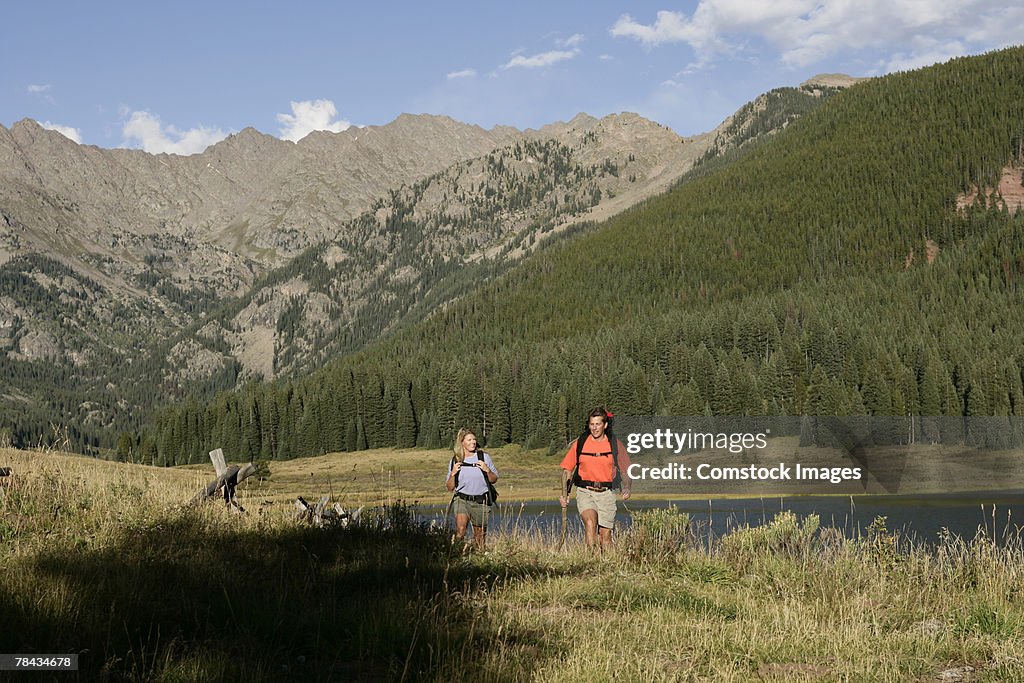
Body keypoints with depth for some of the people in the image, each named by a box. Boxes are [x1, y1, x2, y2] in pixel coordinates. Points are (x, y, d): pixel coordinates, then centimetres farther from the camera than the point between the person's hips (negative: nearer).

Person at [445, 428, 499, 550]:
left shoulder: (484, 457, 3)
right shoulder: (455, 461, 5)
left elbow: (494, 480, 9)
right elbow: (450, 487, 8)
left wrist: (487, 470, -10)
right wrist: (453, 474, -9)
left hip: (481, 501, 1)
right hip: (462, 500, -1)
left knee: (480, 535, 9)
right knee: (460, 531, -24)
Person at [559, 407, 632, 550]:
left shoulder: (615, 444, 4)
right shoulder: (579, 444, 4)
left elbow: (626, 470, 11)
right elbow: (567, 469, 10)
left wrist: (627, 488, -8)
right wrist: (564, 494, 0)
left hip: (606, 493, 1)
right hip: (585, 491, -1)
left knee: (605, 534, 3)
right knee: (590, 522, -26)